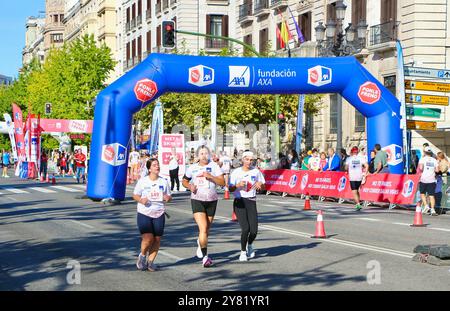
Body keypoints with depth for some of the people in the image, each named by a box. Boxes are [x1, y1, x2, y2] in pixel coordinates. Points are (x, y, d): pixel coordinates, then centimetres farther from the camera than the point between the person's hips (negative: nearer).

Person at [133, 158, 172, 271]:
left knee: (157, 239, 0)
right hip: (144, 213, -3)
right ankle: (142, 256, 16)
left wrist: (168, 198, -10)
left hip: (159, 214, 3)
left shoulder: (163, 182, 7)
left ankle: (150, 261, 16)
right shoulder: (142, 181, 0)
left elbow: (169, 196, 14)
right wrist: (141, 200, -16)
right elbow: (135, 195, 4)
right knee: (148, 238, -13)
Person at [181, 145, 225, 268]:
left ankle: (200, 243, 46)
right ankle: (205, 257, -14)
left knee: (207, 229, 12)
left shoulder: (214, 166, -1)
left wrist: (210, 176, -22)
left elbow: (222, 182, -8)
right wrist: (190, 186, -3)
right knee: (203, 228, -16)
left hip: (212, 200, 1)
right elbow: (184, 181, 19)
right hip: (197, 200, -1)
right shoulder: (192, 168, 4)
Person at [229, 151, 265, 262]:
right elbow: (230, 189, 1)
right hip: (239, 202, -2)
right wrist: (238, 185, -19)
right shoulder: (236, 172, 1)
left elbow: (262, 187, 16)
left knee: (254, 230, -7)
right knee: (245, 228, -16)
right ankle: (243, 252, 7)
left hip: (251, 202, 2)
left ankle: (249, 245, 28)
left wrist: (260, 185, -7)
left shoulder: (256, 171, 7)